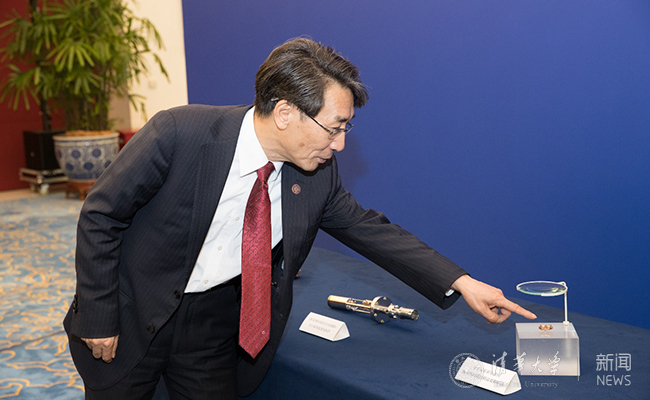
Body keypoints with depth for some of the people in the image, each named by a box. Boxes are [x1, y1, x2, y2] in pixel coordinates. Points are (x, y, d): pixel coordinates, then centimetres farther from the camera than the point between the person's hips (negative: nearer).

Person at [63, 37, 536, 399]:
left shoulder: (316, 173, -12)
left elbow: (370, 229, -1)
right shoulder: (177, 133, -26)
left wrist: (461, 283, -7)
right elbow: (101, 215, -16)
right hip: (130, 315, -3)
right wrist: (100, 320, -14)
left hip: (214, 325, 3)